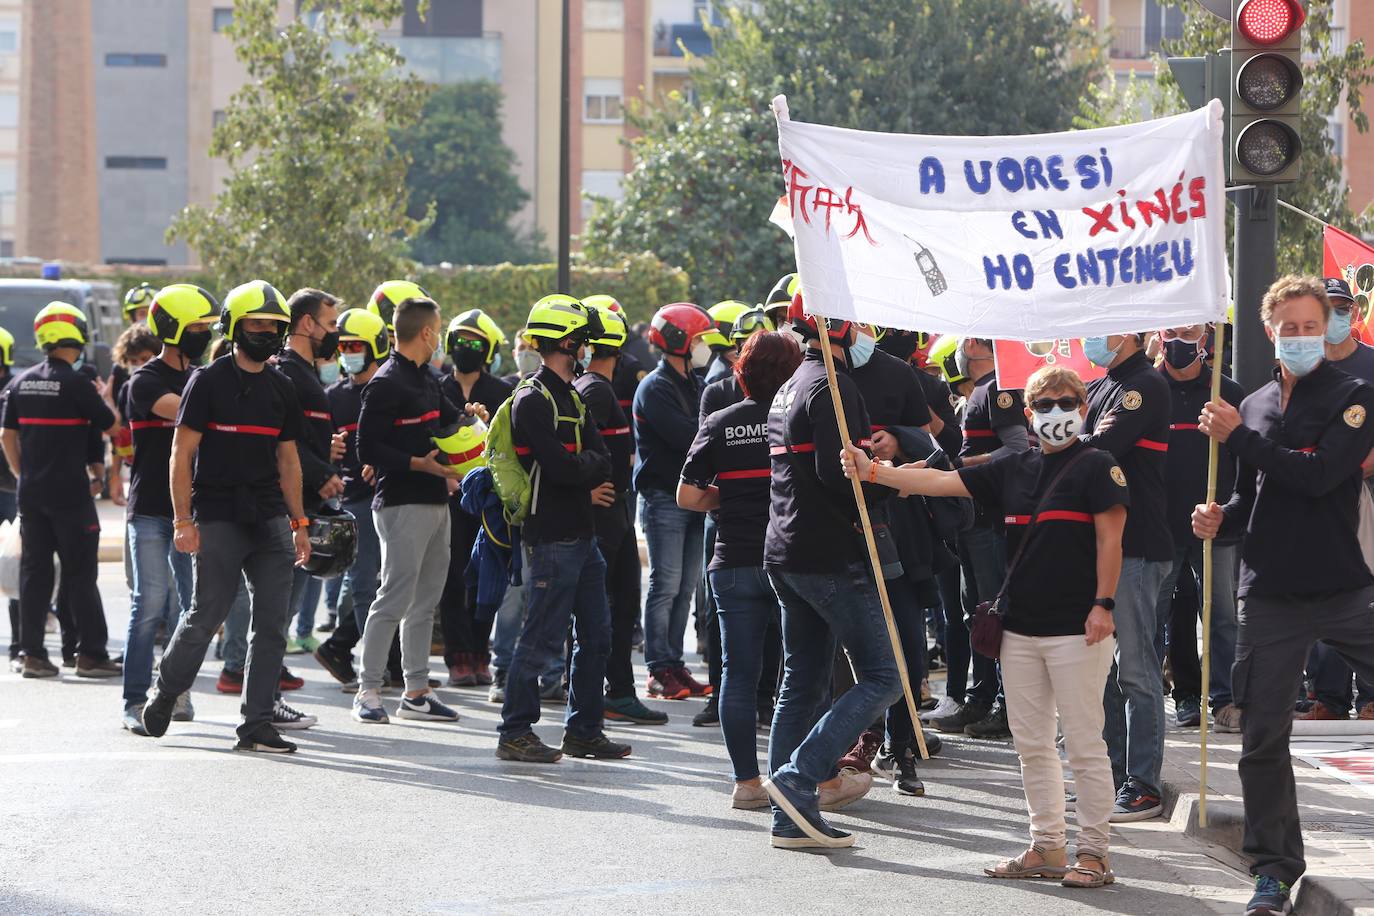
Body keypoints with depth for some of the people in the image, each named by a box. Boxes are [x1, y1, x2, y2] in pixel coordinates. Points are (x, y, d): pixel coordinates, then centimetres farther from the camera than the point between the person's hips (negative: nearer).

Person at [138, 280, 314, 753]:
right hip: (218, 519, -5)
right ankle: (164, 693, 22)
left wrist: (299, 523, 15)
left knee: (272, 624, -1)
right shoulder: (209, 382, -3)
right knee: (206, 616, -3)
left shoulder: (281, 389, 13)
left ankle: (258, 723, 3)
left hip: (270, 520, 5)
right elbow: (182, 454, -5)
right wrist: (183, 520, -12)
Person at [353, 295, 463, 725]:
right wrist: (419, 463, -22)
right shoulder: (386, 384, -13)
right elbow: (368, 449, -17)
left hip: (435, 501, 10)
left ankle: (417, 691, 18)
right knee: (395, 598, -8)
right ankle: (368, 690, -2)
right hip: (403, 504, -10)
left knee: (425, 599, 12)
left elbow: (451, 419, 31)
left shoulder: (426, 379, 16)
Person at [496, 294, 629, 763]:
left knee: (595, 634, 12)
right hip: (552, 536, -9)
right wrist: (589, 472, -2)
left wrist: (583, 477, -11)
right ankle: (515, 733, 0)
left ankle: (583, 730, 20)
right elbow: (559, 466, -21)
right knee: (542, 639, -6)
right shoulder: (532, 400, -12)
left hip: (582, 535, 10)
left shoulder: (572, 398, 19)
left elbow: (602, 461, 9)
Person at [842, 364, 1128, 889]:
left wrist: (1103, 603, -14)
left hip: (1077, 628, -7)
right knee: (1031, 745, 10)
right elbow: (940, 482, 10)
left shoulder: (1096, 467, -3)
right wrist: (873, 472, 0)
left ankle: (1094, 852, 2)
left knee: (1084, 746, -4)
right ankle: (1047, 847, 18)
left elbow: (1110, 538, -7)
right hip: (1020, 625, 7)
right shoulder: (1012, 470, 13)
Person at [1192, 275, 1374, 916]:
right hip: (1271, 594, 4)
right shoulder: (1255, 406, 12)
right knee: (1263, 739, 4)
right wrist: (1221, 519, 0)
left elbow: (1319, 474, -18)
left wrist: (1238, 437, -13)